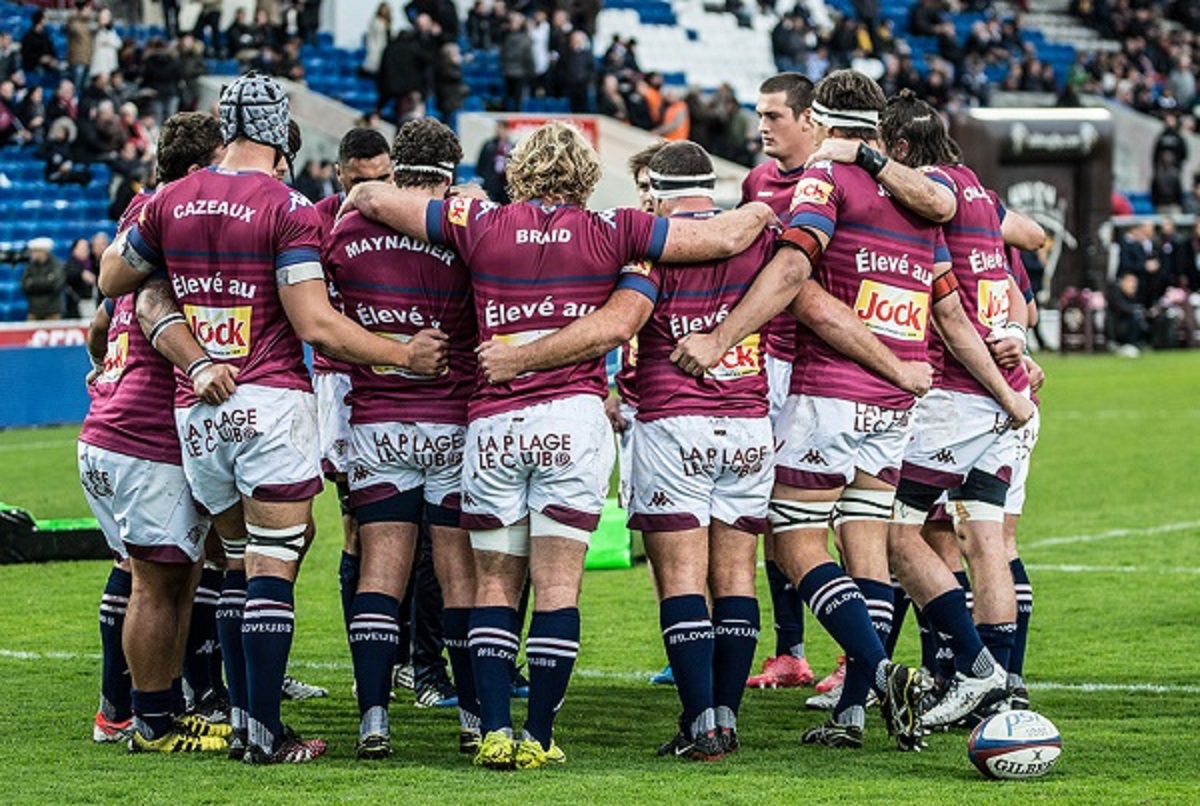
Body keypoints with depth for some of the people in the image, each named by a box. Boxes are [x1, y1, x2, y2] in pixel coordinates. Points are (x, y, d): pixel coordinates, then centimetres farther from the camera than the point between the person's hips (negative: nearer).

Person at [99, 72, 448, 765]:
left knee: (239, 563, 16)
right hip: (272, 403, -5)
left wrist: (128, 234, 42)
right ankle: (264, 732, -5)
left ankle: (243, 719, 16)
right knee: (272, 570, -3)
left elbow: (113, 279, 22)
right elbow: (316, 326, -15)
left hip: (197, 414, 5)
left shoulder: (173, 202, 7)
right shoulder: (289, 209, -9)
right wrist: (404, 355, -5)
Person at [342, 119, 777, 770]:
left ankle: (494, 731, -2)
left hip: (492, 423, 1)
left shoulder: (482, 226, 4)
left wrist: (355, 199, 35)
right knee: (557, 586, 1)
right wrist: (760, 212, 25)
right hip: (575, 419, -1)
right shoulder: (610, 232, 2)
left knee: (495, 586, 9)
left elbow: (375, 199, 13)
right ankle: (539, 738, -2)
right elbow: (726, 237, 5)